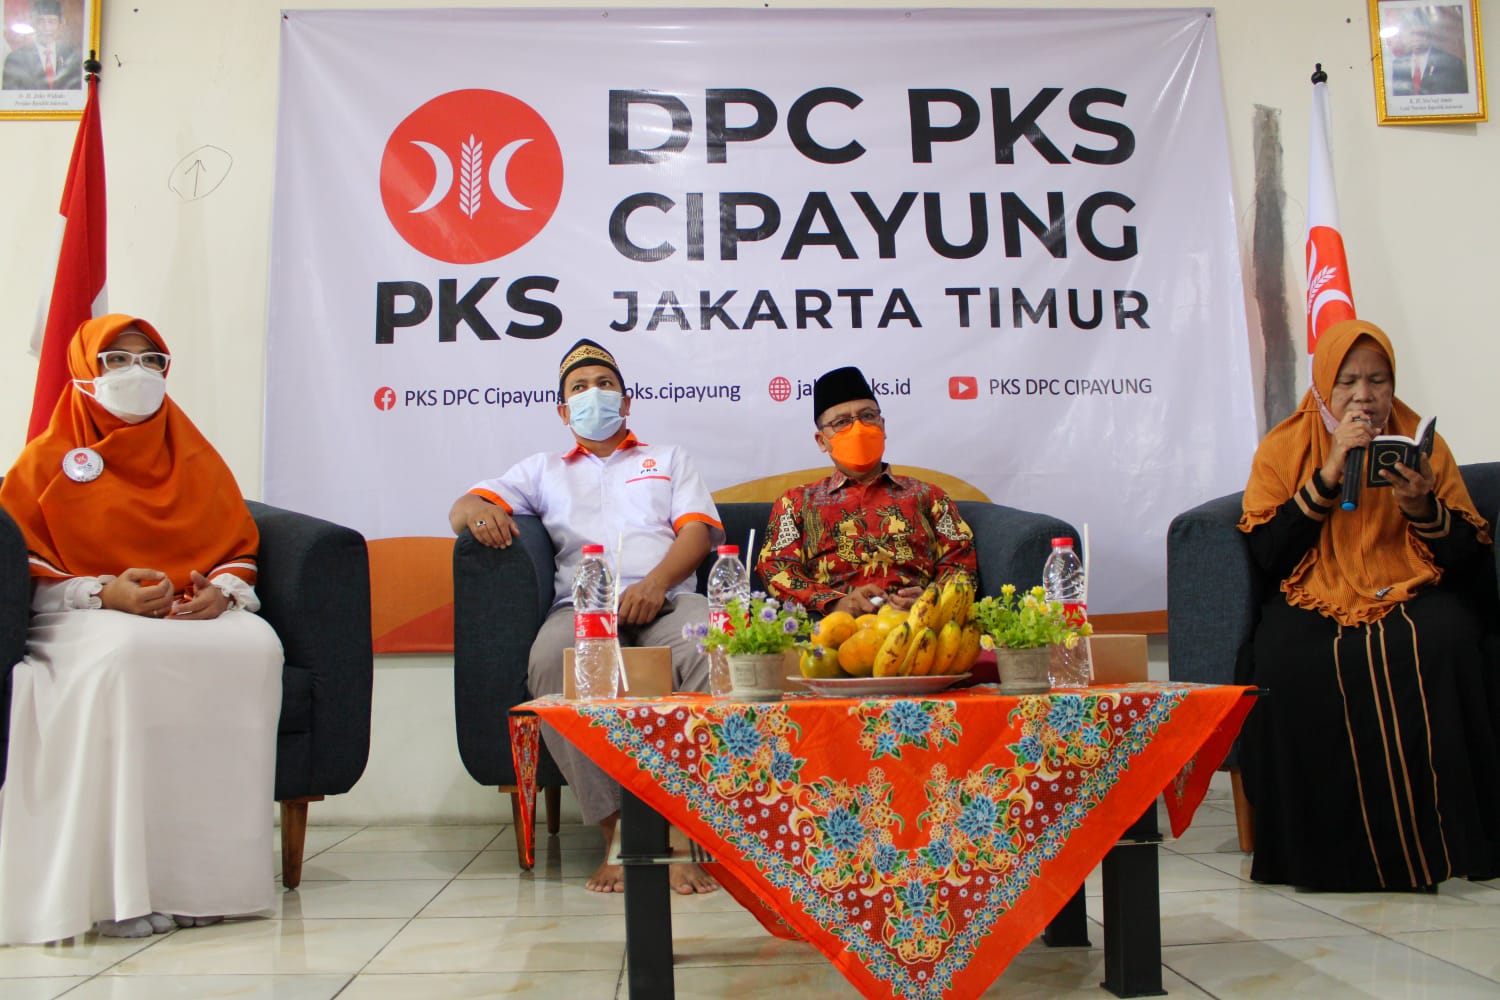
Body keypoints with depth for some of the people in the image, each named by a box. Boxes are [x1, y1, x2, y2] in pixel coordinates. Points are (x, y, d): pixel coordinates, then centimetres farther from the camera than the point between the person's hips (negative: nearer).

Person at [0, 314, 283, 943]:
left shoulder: (197, 460, 21)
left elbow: (241, 550, 18)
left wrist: (221, 591, -6)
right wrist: (105, 592, -13)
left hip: (197, 615, 2)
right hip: (84, 618, -2)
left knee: (256, 644, -34)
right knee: (127, 653, -40)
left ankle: (212, 872, -32)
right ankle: (119, 886, -35)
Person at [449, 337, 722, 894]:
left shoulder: (669, 459, 30)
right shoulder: (544, 469, 32)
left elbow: (698, 530, 13)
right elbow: (462, 510, 19)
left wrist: (655, 583, -9)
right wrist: (479, 511, -10)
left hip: (666, 599, 0)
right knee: (551, 661, -37)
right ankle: (615, 833, -32)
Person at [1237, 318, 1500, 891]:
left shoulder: (1423, 444, 11)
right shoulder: (1283, 448, 8)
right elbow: (1268, 555, -6)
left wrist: (1424, 509, -14)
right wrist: (1328, 476, -12)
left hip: (1415, 597, 1)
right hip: (1316, 603, -1)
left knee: (1439, 646, -34)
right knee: (1286, 661, -34)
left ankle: (1440, 839, -21)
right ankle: (1324, 845, -20)